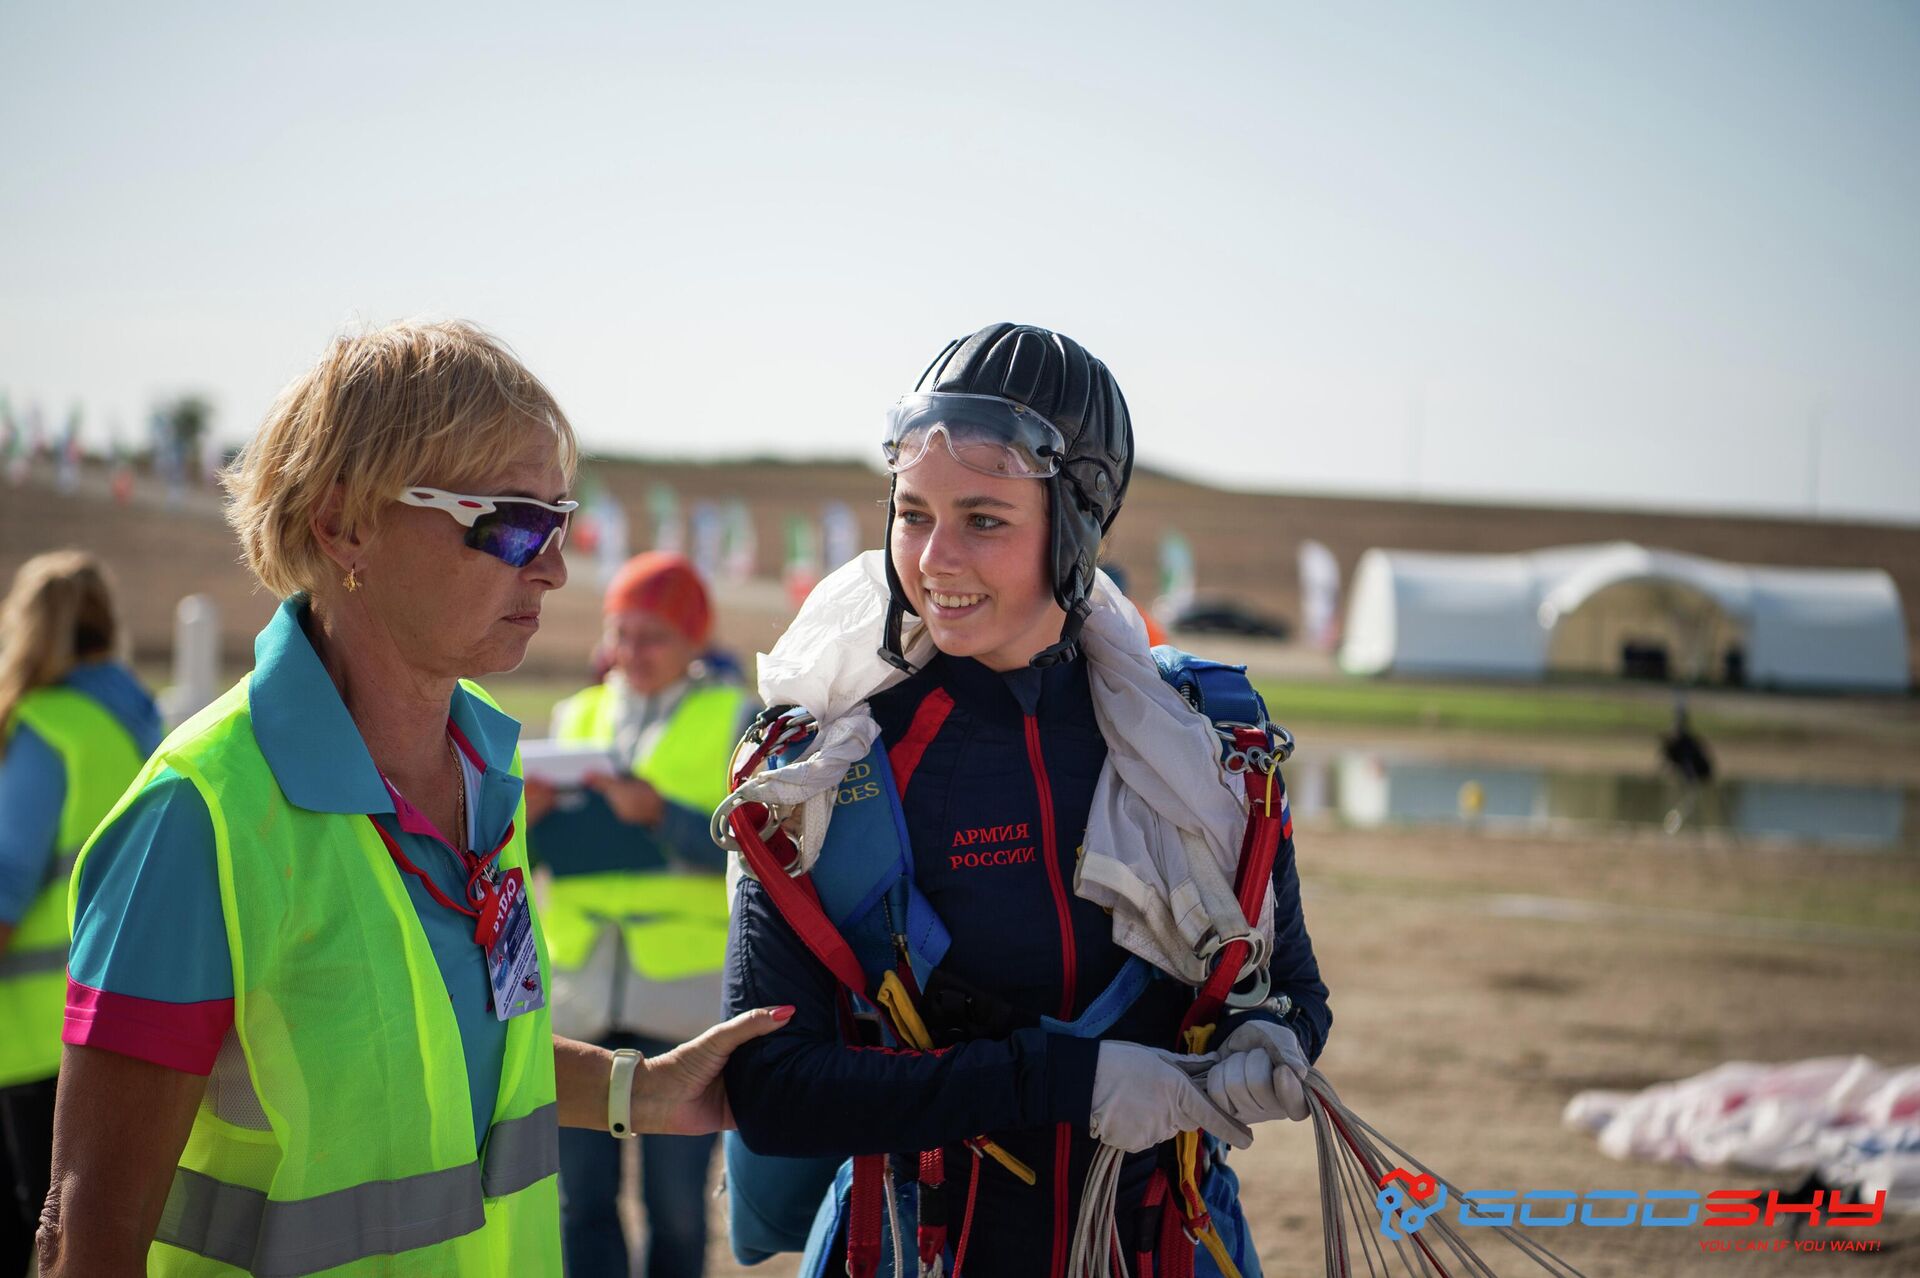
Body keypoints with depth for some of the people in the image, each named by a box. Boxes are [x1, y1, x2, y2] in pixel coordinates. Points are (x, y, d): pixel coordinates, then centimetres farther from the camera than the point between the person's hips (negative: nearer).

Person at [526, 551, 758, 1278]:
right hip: (577, 991, 3)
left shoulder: (735, 720, 5)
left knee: (677, 1202, 1)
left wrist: (659, 812, -19)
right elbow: (529, 857, 11)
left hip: (686, 992, -3)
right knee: (581, 1198, 1)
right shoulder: (577, 716, 15)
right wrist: (525, 813, -10)